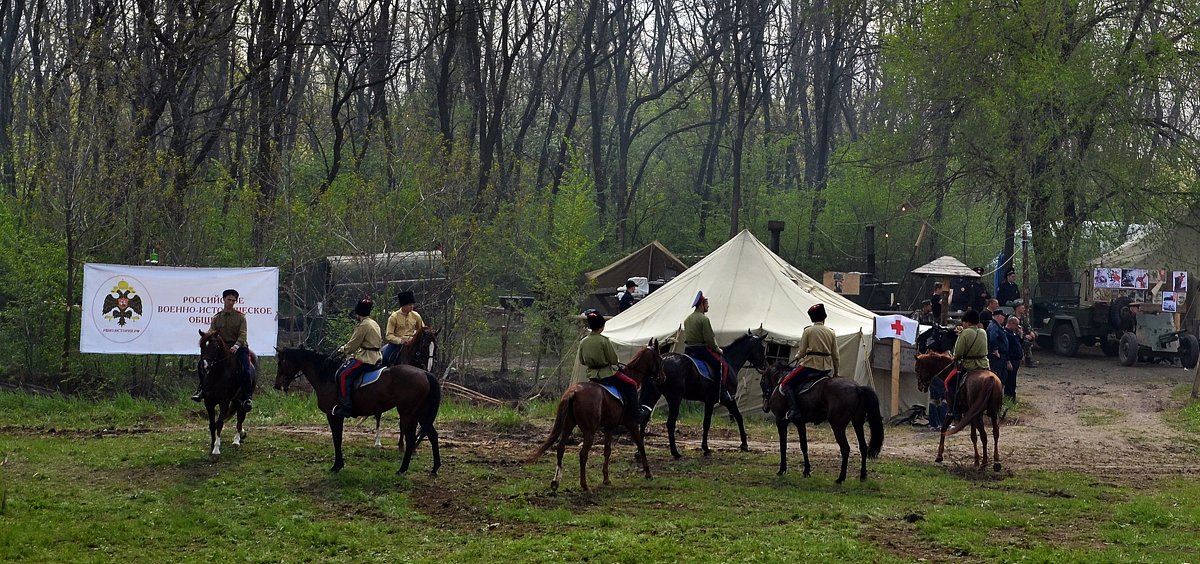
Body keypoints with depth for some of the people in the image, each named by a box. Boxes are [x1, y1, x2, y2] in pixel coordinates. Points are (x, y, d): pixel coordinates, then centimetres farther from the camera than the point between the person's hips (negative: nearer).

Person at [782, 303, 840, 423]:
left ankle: (794, 411, -17)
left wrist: (796, 358, 19)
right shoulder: (831, 332, 9)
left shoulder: (808, 331, -3)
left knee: (787, 384, 0)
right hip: (826, 368, 6)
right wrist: (836, 372, 19)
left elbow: (802, 351, -3)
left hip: (811, 365, -6)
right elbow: (835, 355, 10)